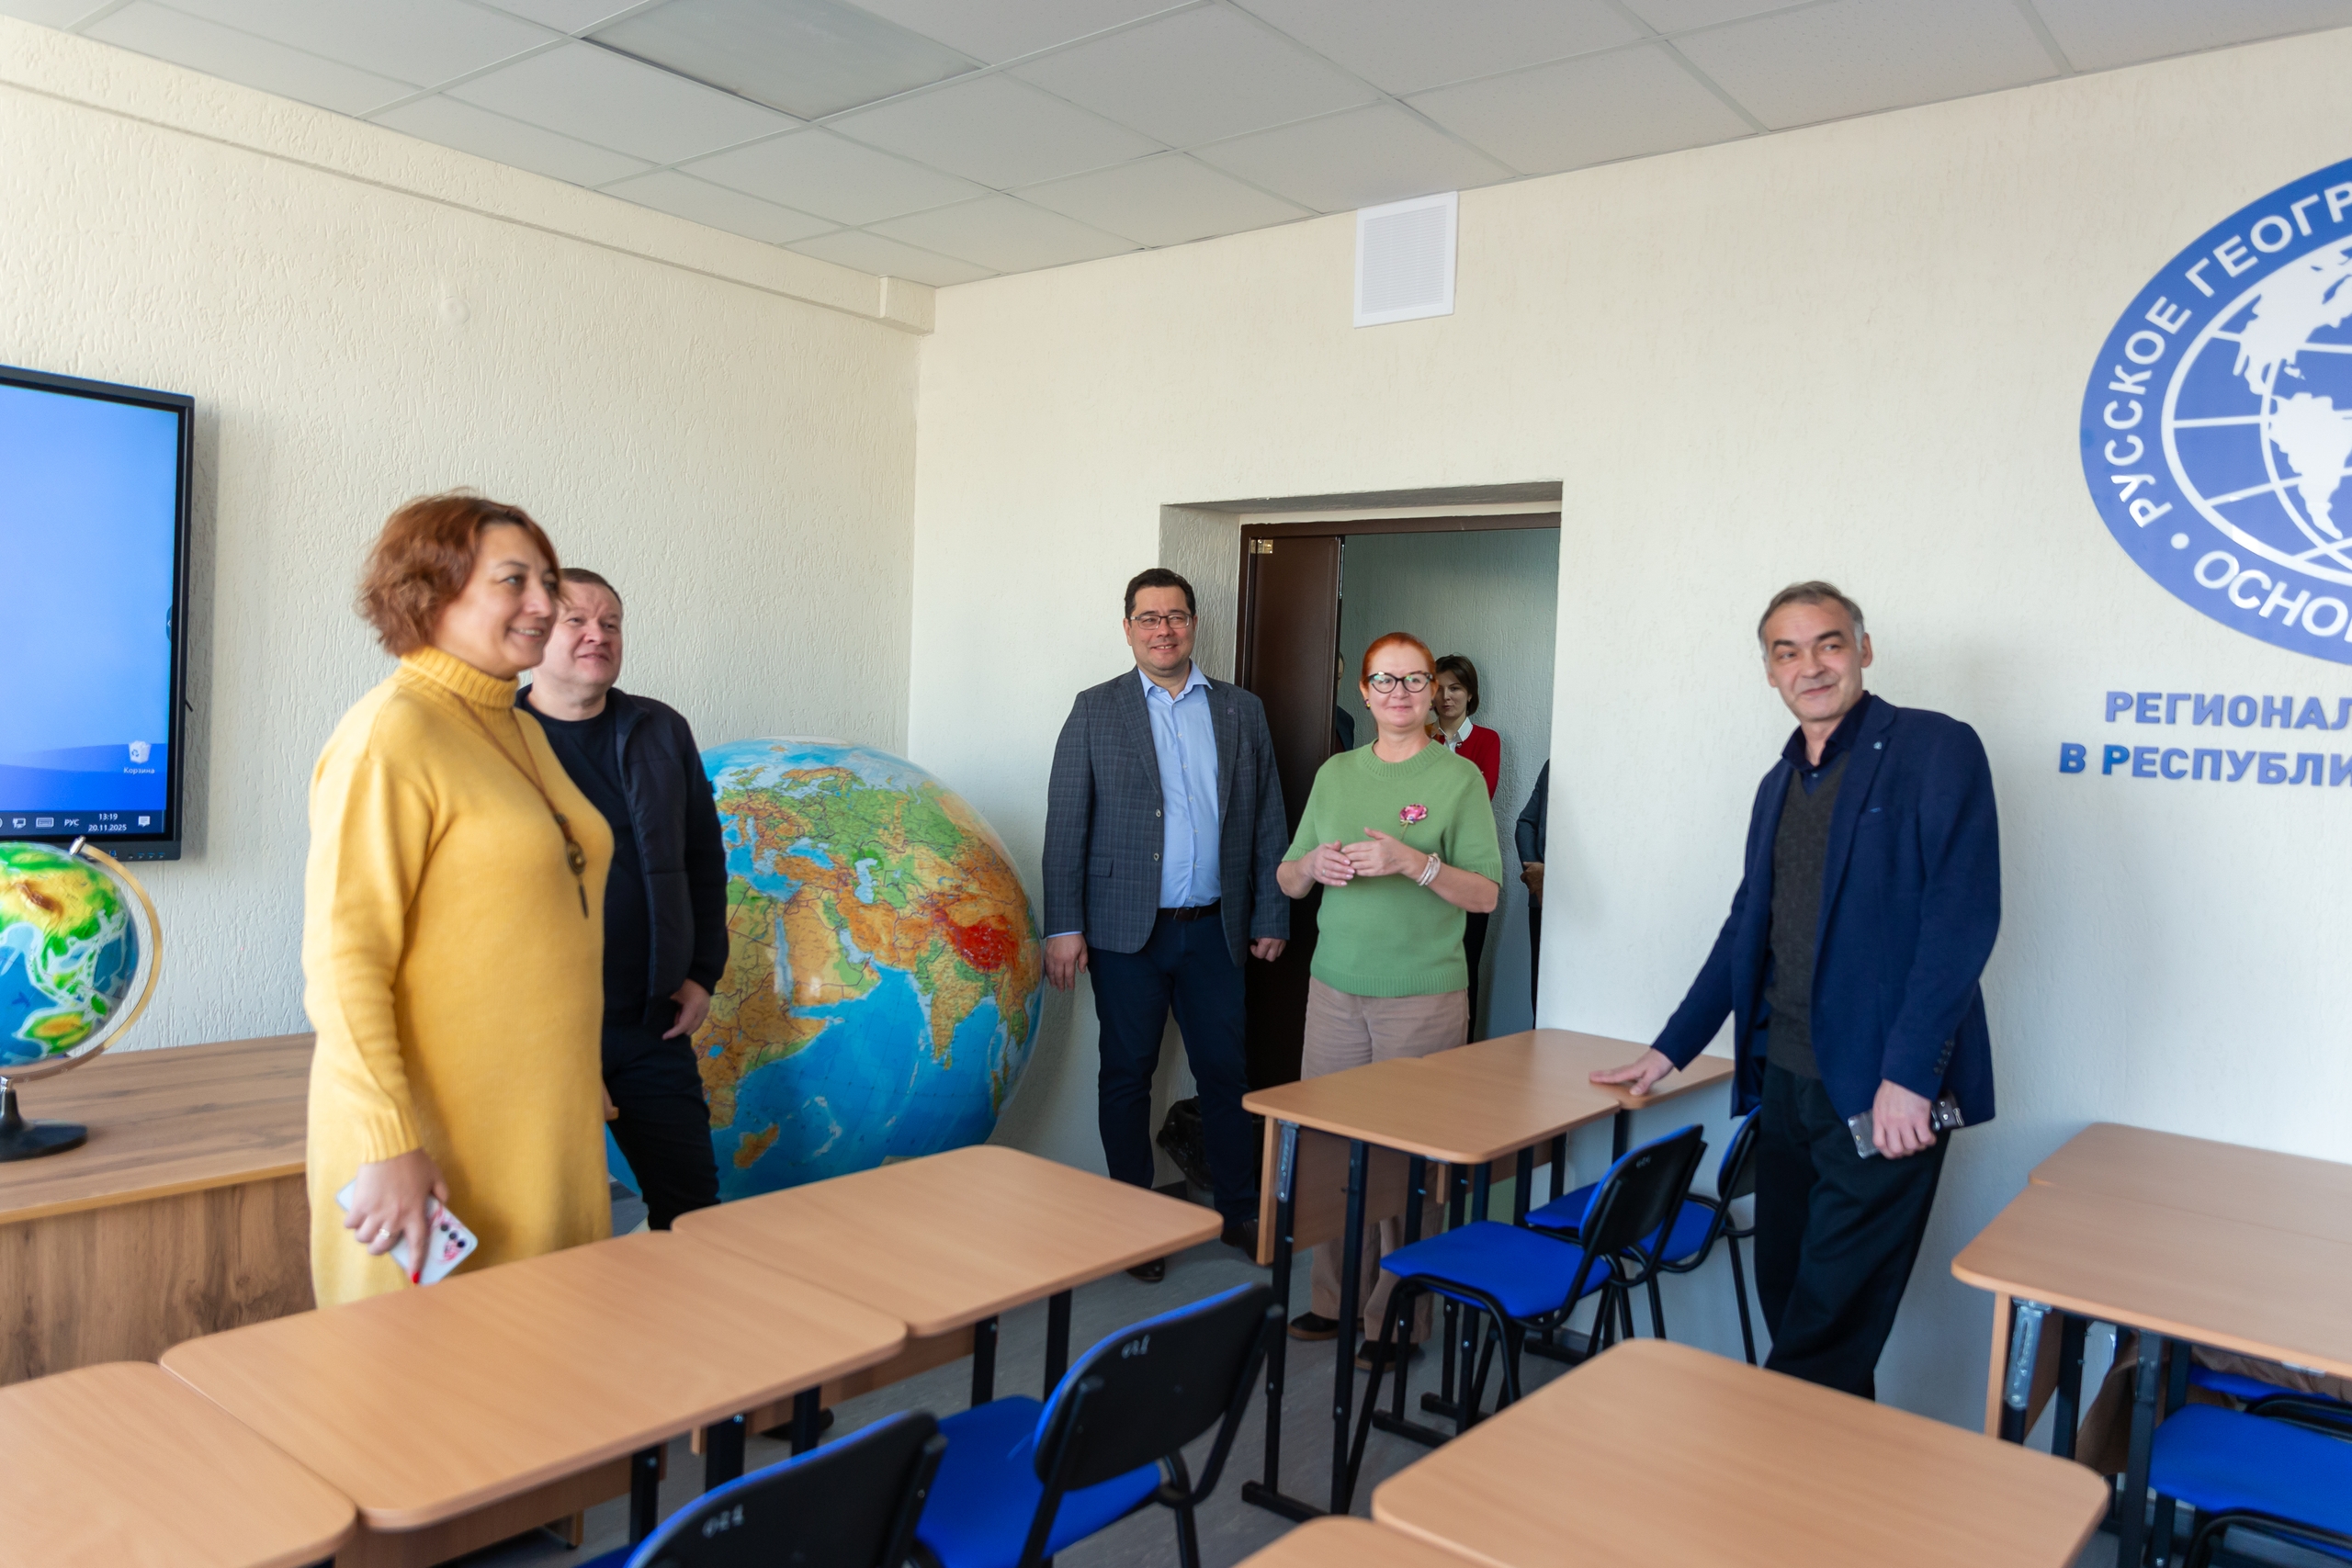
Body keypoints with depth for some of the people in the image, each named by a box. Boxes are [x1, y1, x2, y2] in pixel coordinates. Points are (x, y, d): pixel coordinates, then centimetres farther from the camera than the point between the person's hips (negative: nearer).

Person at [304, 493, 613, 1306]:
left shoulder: (520, 730, 13)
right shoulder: (392, 735, -14)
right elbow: (341, 960, -20)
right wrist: (388, 1146, -24)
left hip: (540, 1130, 8)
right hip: (433, 1150, -8)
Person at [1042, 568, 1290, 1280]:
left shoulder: (1242, 711, 8)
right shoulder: (1096, 710, 1)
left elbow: (1267, 819, 9)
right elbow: (1065, 825, -3)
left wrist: (1271, 916, 6)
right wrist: (1063, 928, -9)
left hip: (1213, 928, 2)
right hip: (1127, 928, -1)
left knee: (1226, 1070, 8)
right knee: (1127, 1074, 8)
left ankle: (1240, 1210, 24)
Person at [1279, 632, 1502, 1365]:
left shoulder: (1460, 777, -1)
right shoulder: (1334, 773, 12)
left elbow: (1485, 894, -6)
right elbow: (1288, 881, 15)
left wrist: (1413, 862, -20)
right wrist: (1313, 864, -7)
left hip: (1423, 995, -4)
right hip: (1335, 988, 4)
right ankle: (1336, 1298, 20)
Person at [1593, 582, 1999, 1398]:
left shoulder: (1937, 749, -6)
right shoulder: (1779, 783, 16)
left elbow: (1962, 917, -15)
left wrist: (1907, 1074, -20)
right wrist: (1671, 1049, 20)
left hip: (1881, 1089, -7)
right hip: (1786, 1079, 7)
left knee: (1830, 1321, -1)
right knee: (1785, 1294, 14)